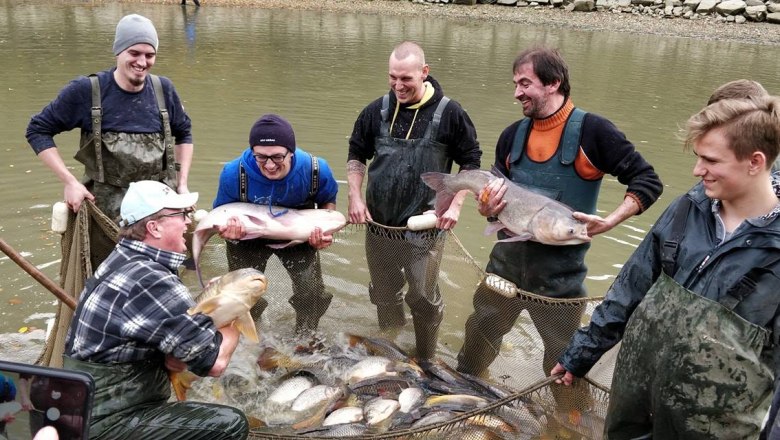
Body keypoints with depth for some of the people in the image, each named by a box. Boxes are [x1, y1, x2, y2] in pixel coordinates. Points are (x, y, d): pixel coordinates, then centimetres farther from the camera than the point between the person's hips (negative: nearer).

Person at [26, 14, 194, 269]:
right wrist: (70, 182, -10)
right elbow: (38, 130, -1)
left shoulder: (163, 89, -1)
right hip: (105, 209, -2)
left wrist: (182, 184, 6)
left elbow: (184, 133, 15)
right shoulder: (85, 91, -9)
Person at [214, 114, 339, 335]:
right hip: (248, 236, 0)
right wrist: (226, 229, -37)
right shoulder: (234, 173, -32)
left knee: (312, 292, -3)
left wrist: (326, 231, -23)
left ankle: (306, 336, 29)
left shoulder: (316, 170, -29)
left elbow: (328, 201, -5)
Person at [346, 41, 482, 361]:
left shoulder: (449, 113, -8)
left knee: (424, 298, 4)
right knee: (384, 295, 17)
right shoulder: (377, 111, 0)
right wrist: (355, 197, 0)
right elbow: (356, 154, 11)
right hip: (378, 224, 4)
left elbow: (470, 162, 0)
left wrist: (455, 205, -9)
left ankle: (425, 361, 26)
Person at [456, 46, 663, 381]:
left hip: (559, 272, -5)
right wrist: (487, 209, -10)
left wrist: (608, 222, -21)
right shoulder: (512, 135, 5)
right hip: (506, 260, 5)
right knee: (480, 333, 21)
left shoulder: (591, 131, -11)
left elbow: (648, 182, -8)